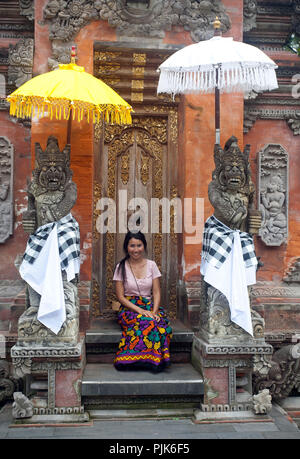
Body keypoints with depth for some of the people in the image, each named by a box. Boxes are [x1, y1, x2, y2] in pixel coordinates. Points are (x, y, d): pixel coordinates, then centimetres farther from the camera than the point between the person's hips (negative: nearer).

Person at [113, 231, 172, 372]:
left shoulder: (151, 265, 7)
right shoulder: (121, 267, 1)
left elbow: (156, 293, 4)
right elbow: (120, 296, -2)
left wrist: (154, 311, -15)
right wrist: (140, 310, -16)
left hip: (149, 306, 2)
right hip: (129, 307, -2)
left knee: (161, 323, -33)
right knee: (147, 323, -35)